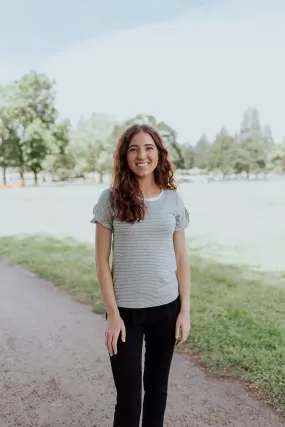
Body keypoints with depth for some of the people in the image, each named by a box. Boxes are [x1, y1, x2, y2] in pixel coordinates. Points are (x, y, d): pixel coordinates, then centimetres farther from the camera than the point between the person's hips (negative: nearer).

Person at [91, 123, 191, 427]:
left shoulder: (173, 200, 0)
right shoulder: (110, 198, -7)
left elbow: (181, 259, 4)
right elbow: (102, 261, -6)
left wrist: (185, 309, 1)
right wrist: (112, 314, -9)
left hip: (167, 307, 3)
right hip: (125, 309, -2)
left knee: (157, 386, 18)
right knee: (128, 396, 7)